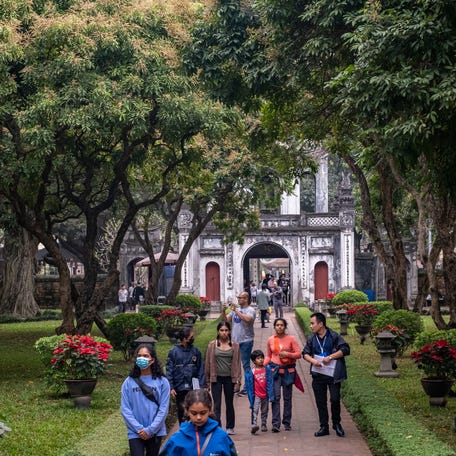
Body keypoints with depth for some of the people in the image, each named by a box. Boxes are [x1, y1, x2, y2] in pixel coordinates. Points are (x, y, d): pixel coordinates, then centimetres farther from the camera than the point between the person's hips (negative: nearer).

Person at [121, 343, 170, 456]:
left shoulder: (162, 381, -1)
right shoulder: (129, 382, 0)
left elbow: (163, 408, -5)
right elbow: (125, 408, -2)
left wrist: (150, 430, -12)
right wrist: (139, 429, -12)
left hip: (155, 432, 1)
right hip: (135, 433, -1)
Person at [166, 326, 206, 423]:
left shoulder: (195, 351, 1)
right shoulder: (173, 352, -5)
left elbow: (201, 370, 4)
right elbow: (169, 370, -3)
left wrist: (202, 386, -2)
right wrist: (171, 387, -8)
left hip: (193, 387, 1)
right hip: (179, 388, -1)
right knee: (181, 410, 10)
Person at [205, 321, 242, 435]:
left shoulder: (235, 346, 1)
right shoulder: (212, 345, 0)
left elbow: (237, 364, 2)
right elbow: (208, 363, 4)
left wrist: (237, 381, -2)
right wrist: (208, 380, 3)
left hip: (229, 378, 1)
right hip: (216, 378, -1)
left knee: (229, 403, 12)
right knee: (217, 404, -6)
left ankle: (230, 427, 26)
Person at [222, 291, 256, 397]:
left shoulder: (250, 310, -7)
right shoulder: (236, 310, 13)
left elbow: (247, 319, -28)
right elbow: (226, 319, 10)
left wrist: (236, 311, -23)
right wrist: (223, 311, -8)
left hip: (246, 341, -7)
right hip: (235, 340, 7)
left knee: (245, 364, -3)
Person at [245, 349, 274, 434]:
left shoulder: (267, 369, 2)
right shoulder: (252, 372, -4)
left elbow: (270, 382, 3)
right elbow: (249, 385, 0)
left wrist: (271, 395, -2)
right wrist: (251, 397, -2)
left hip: (265, 395, 3)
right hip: (256, 395, -3)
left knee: (264, 411, 13)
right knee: (255, 410, -16)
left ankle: (264, 426, 24)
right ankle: (254, 425, -25)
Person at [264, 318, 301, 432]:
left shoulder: (291, 339, 0)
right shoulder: (270, 340, 7)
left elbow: (298, 354, -1)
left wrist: (287, 354, -17)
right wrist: (263, 365, 0)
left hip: (288, 370, -1)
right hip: (275, 370, 1)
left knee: (287, 397, 5)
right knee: (275, 397, -8)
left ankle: (287, 423, 15)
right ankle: (276, 424, -10)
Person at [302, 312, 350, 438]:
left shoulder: (334, 336, -6)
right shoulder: (312, 339, 8)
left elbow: (345, 349, -11)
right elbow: (305, 353, 12)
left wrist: (330, 357, -17)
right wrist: (312, 360, -9)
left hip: (333, 374, -4)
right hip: (318, 375, 4)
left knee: (335, 399, -5)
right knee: (320, 401, 7)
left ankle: (337, 424, 16)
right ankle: (324, 427, 16)